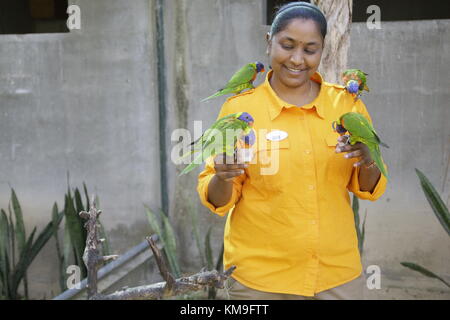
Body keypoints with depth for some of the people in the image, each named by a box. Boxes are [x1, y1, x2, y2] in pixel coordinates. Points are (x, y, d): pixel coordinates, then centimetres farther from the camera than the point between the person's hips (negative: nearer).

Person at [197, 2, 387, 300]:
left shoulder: (347, 103, -2)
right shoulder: (240, 108, -8)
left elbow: (369, 188, 5)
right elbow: (218, 199, -4)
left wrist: (367, 161, -16)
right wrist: (223, 178, -26)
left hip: (339, 273, 2)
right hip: (259, 278, -2)